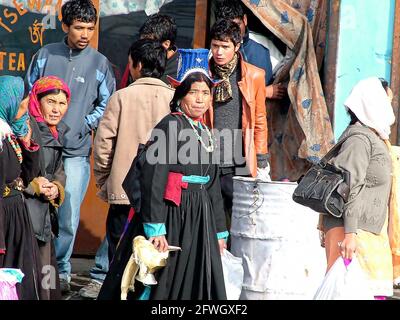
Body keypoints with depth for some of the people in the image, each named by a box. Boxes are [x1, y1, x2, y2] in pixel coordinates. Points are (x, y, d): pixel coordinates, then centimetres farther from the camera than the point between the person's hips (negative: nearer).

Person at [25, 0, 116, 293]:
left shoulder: (99, 63, 4)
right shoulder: (46, 55, 6)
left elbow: (107, 103, 12)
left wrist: (85, 125, 2)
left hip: (76, 151, -1)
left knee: (68, 216, -3)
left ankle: (61, 270, 13)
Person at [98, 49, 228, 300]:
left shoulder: (206, 134, 14)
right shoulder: (170, 126, -10)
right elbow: (153, 178, -18)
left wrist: (219, 231, 20)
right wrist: (155, 228, -23)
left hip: (200, 221, 8)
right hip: (171, 213, -8)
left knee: (195, 286, 9)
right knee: (158, 285, -3)